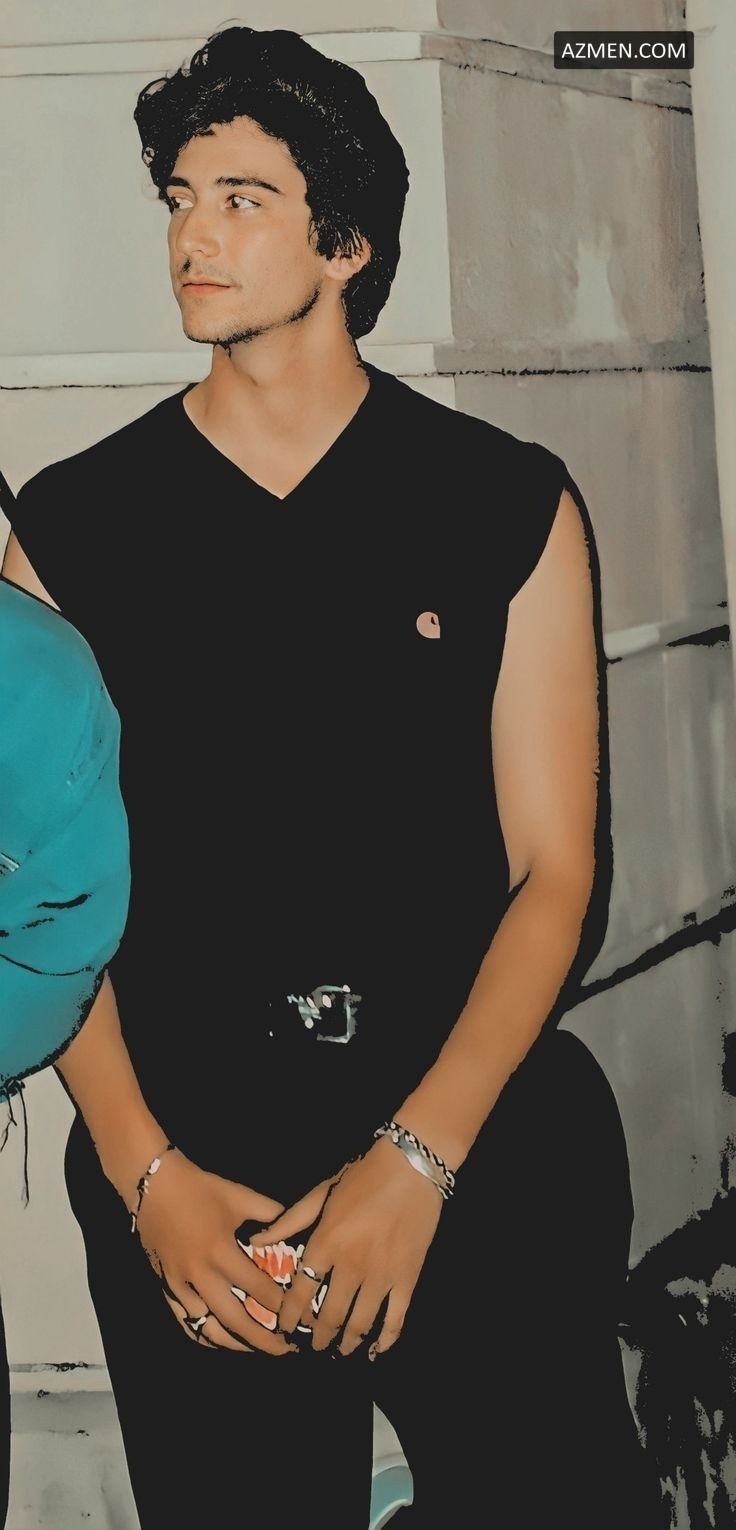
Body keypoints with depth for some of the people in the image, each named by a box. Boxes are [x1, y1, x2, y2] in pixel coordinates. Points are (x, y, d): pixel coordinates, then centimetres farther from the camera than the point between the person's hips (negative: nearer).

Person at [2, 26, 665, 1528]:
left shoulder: (509, 505, 1)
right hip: (184, 1160, 1)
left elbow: (556, 870, -2)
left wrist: (417, 1161, -11)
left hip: (484, 1137, 0)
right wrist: (144, 1169, -10)